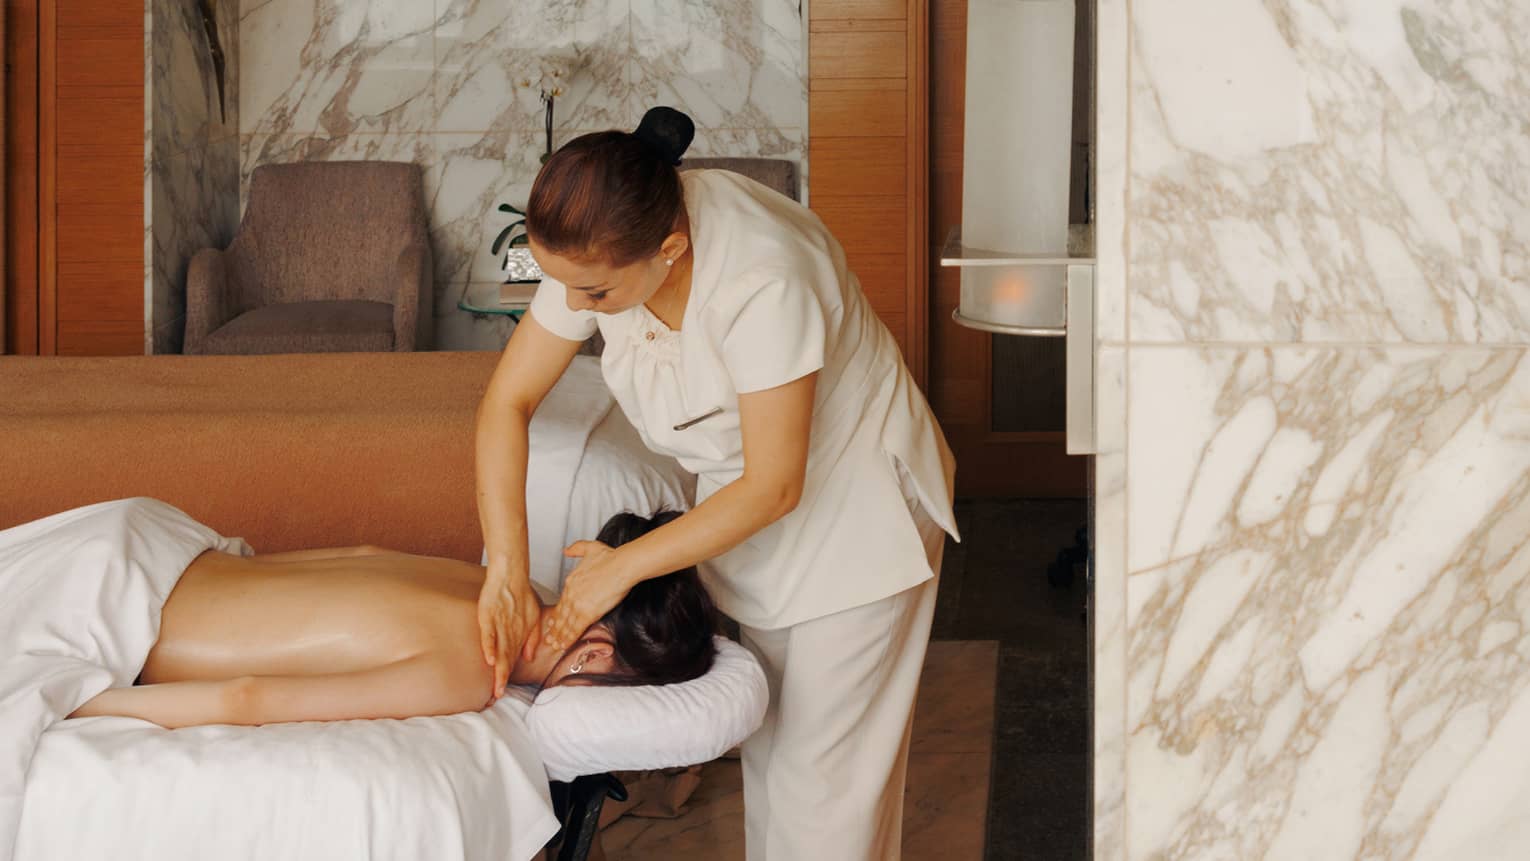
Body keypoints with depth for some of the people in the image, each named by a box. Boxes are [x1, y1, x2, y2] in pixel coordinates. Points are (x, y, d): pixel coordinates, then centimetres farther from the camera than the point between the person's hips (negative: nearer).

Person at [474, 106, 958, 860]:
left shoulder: (763, 280, -38)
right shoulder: (601, 247, -18)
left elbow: (774, 488, -30)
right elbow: (508, 401, -12)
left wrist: (622, 568, -24)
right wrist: (506, 569, -22)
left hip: (855, 507, -6)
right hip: (749, 500, 6)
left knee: (822, 773, 0)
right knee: (766, 743, 18)